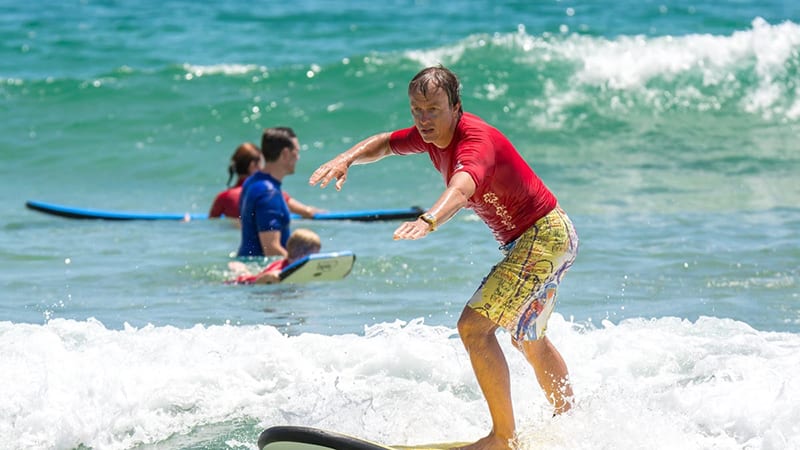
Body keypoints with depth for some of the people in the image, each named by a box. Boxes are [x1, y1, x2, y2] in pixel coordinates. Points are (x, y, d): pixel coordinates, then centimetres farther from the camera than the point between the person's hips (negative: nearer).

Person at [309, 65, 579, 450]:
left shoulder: (475, 140, -29)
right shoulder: (432, 134, -1)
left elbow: (462, 187, -50)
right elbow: (385, 143, 14)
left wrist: (428, 221, -69)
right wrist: (346, 159, -7)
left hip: (544, 235, -10)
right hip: (536, 238, 10)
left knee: (474, 326, -20)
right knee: (529, 340, 26)